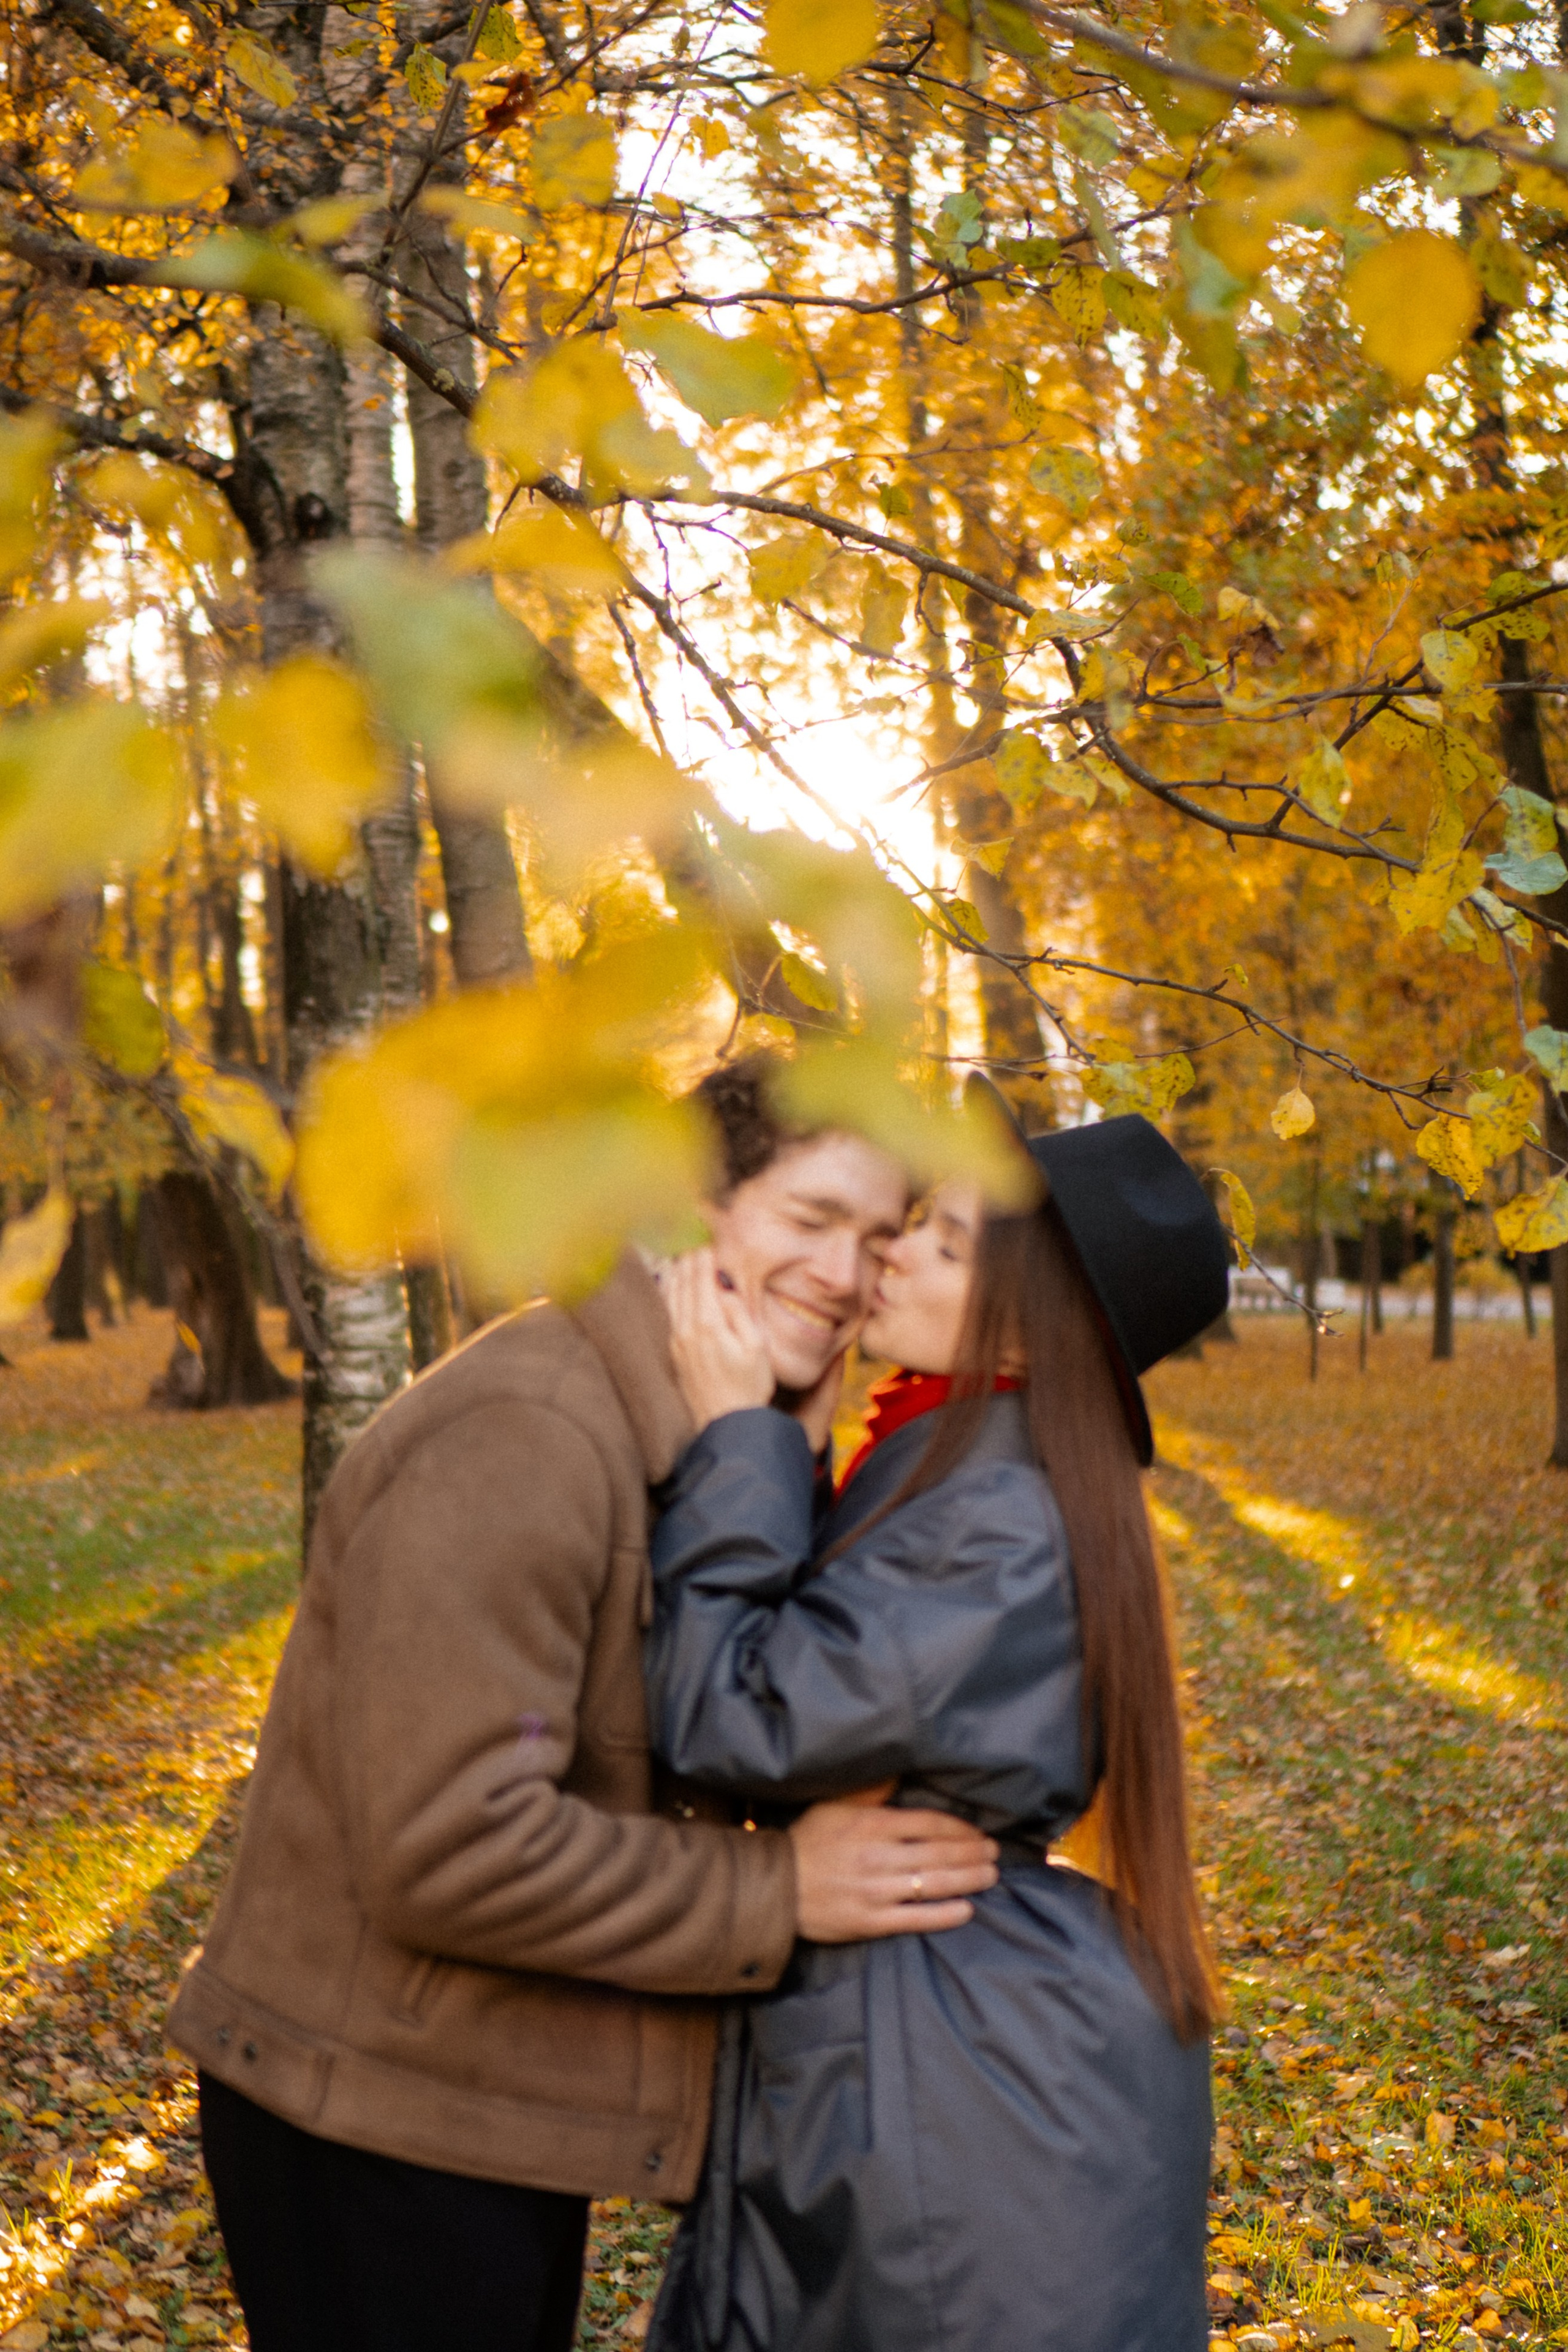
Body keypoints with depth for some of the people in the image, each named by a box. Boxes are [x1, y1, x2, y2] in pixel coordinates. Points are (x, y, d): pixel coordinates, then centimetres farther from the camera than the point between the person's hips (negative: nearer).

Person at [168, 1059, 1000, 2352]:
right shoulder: (518, 1442, -24)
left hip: (507, 2103, 10)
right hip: (383, 2126, -10)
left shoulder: (707, 1452, 8)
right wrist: (777, 1891, -23)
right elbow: (450, 1847, -29)